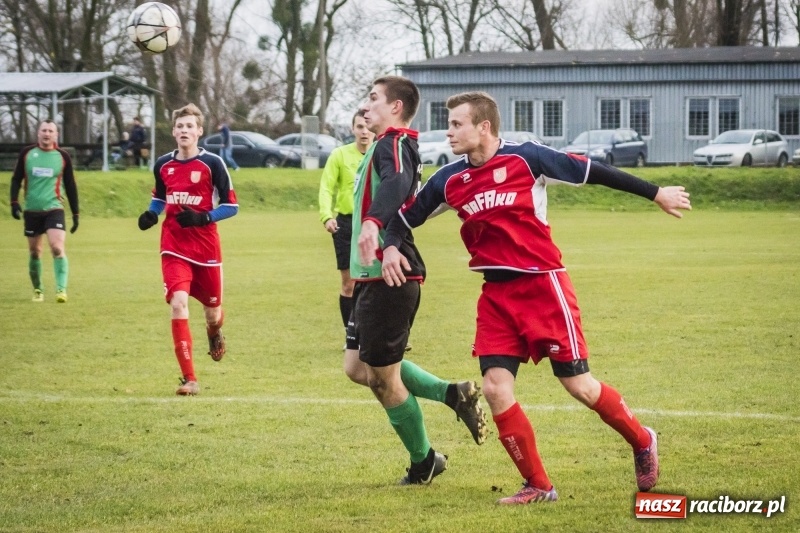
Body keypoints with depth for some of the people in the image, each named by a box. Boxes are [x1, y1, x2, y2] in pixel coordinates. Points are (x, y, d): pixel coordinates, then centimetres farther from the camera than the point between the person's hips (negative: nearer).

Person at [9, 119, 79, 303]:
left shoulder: (63, 157, 0)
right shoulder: (27, 153, 2)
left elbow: (70, 186, 7)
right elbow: (16, 179, 9)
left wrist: (75, 214, 7)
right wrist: (14, 202, -4)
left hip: (54, 209, -2)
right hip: (31, 210, 2)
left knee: (57, 248, -18)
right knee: (35, 252, 7)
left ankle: (61, 289, -20)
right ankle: (38, 290, 23)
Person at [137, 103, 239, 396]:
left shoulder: (211, 163, -7)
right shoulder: (163, 165, 4)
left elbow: (231, 206, -5)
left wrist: (203, 218, -20)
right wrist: (151, 214, 1)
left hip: (206, 247, -2)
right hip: (174, 248, 2)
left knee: (212, 310, 11)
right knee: (178, 303, -16)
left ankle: (215, 333, 53)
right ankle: (189, 379, -12)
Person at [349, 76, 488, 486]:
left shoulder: (394, 144, -14)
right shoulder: (384, 148, 19)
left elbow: (397, 183, -36)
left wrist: (373, 221, -54)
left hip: (388, 278, -10)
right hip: (375, 277, 10)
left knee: (384, 379, 0)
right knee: (358, 368, 13)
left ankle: (423, 463, 16)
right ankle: (452, 394, 13)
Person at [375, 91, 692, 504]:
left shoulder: (526, 158, -10)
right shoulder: (449, 181, 3)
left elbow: (593, 172, -4)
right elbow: (406, 217, 16)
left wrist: (655, 193, 2)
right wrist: (391, 247, -6)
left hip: (543, 287, -5)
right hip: (496, 295, 5)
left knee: (578, 385, -2)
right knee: (496, 389, -8)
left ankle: (642, 443, 25)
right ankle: (537, 485, 6)